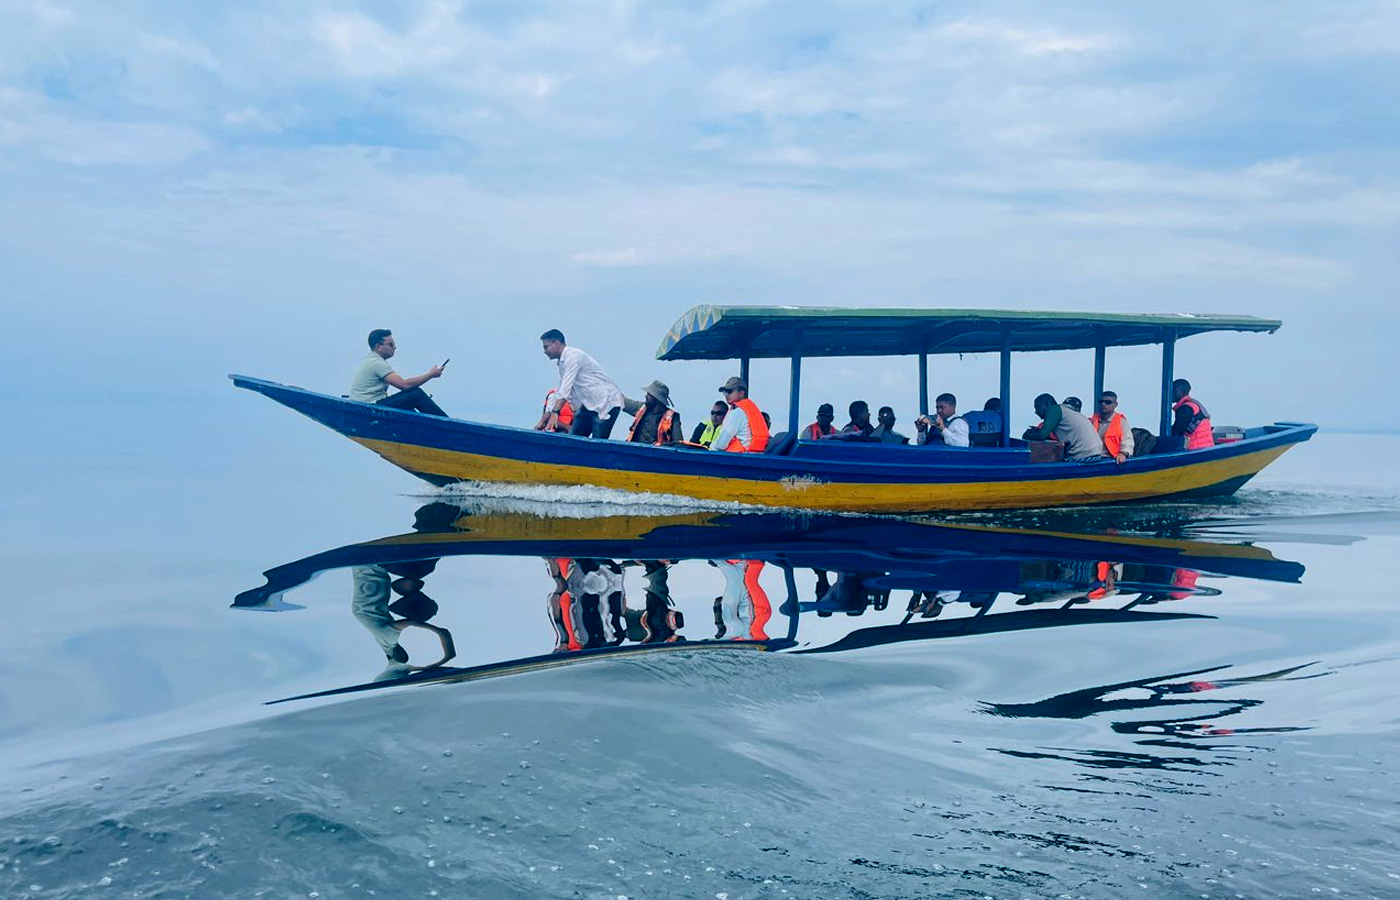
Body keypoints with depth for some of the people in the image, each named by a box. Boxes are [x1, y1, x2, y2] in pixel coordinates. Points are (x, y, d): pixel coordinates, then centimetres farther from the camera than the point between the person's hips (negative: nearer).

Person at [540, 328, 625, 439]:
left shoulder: (573, 356, -15)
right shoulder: (562, 363, 13)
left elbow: (566, 389, -25)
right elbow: (559, 393, 17)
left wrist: (554, 412, -32)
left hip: (607, 402, -9)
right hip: (590, 403, 9)